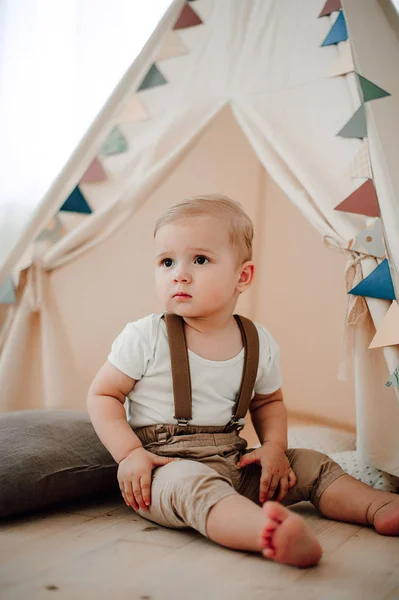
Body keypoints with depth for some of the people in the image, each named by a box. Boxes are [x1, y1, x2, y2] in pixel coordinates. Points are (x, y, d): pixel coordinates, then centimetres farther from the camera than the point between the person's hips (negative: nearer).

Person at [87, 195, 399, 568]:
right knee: (194, 485, -37)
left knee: (311, 465, 0)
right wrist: (129, 454, -16)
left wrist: (274, 446, -1)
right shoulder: (144, 338, -8)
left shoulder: (259, 343, 2)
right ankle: (273, 534, -59)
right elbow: (102, 395, -2)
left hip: (235, 463, 6)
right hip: (167, 464, -6)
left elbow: (268, 402, 19)